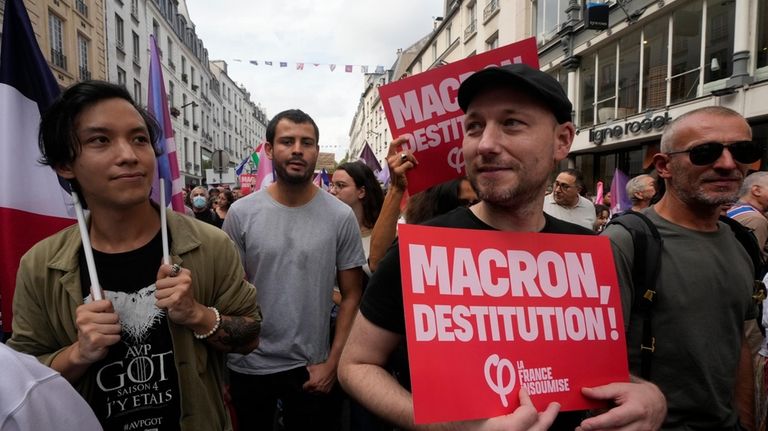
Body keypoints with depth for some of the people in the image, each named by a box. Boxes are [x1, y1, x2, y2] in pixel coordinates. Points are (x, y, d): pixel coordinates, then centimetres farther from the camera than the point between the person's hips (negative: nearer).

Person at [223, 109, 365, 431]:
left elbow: (352, 296, -2)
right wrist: (221, 368, -2)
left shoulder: (341, 217, -7)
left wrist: (332, 363, -7)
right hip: (247, 367, 1)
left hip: (313, 369, 0)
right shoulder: (241, 213, -5)